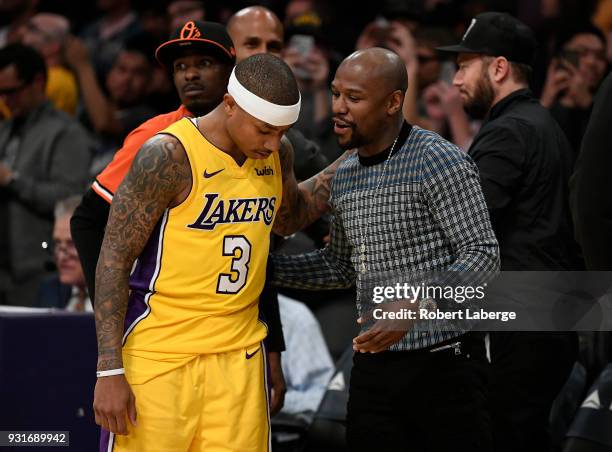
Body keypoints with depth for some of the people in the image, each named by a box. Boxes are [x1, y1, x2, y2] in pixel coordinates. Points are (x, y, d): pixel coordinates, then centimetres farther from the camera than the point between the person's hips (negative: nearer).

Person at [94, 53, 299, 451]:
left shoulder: (275, 156, 8)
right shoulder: (169, 156, -13)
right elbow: (114, 257, -12)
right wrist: (110, 371, -16)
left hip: (240, 354, 6)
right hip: (161, 355, -6)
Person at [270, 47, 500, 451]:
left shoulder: (438, 161, -11)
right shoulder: (345, 175, 13)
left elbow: (482, 253, -16)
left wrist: (414, 308, -28)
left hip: (442, 363, -7)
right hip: (373, 368, 7)